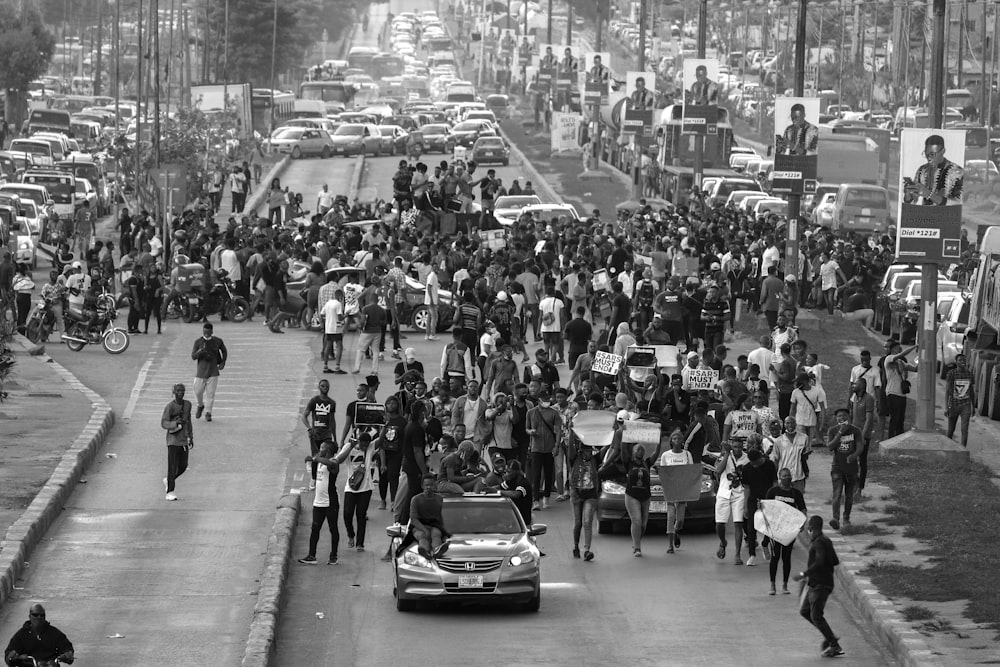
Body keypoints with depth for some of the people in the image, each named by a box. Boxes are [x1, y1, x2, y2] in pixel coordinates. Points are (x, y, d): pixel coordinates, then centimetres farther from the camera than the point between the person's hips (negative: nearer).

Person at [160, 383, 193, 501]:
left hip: (184, 440, 6)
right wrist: (176, 423, -30)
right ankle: (170, 492, -6)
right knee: (173, 466, -9)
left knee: (183, 466, 5)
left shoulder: (187, 404, 9)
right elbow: (163, 423, -14)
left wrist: (191, 437, 20)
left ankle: (168, 480, 30)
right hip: (173, 439, -6)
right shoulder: (170, 406, -10)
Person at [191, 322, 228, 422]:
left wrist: (223, 363, 6)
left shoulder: (217, 341, 1)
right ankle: (200, 406, 32)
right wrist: (199, 352, -28)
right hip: (201, 371, 0)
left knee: (210, 393, -3)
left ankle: (208, 413, 5)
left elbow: (224, 352, 19)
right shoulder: (198, 342, -2)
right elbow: (193, 356, -6)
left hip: (213, 372, 0)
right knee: (198, 391, 3)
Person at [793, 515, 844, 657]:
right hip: (814, 584, 10)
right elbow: (835, 562, 18)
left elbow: (820, 562, -28)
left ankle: (834, 645, -3)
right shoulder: (826, 541, 12)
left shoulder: (819, 543, -17)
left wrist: (804, 574, -22)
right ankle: (829, 637, 17)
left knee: (816, 616, -7)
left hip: (820, 585, -10)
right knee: (804, 611, 15)